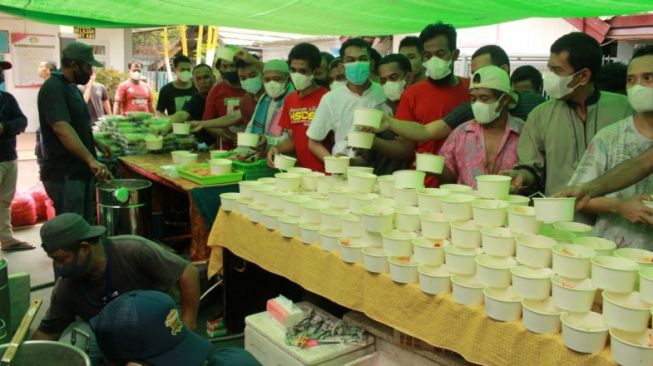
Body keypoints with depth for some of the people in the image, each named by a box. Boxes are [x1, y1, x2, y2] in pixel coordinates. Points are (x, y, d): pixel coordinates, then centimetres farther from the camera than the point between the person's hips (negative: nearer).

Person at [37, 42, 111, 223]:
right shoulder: (53, 88, -17)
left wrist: (97, 144, 24)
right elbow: (61, 128, -31)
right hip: (64, 175, -10)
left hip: (81, 171, 10)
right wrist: (91, 159, -39)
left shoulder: (71, 87, 14)